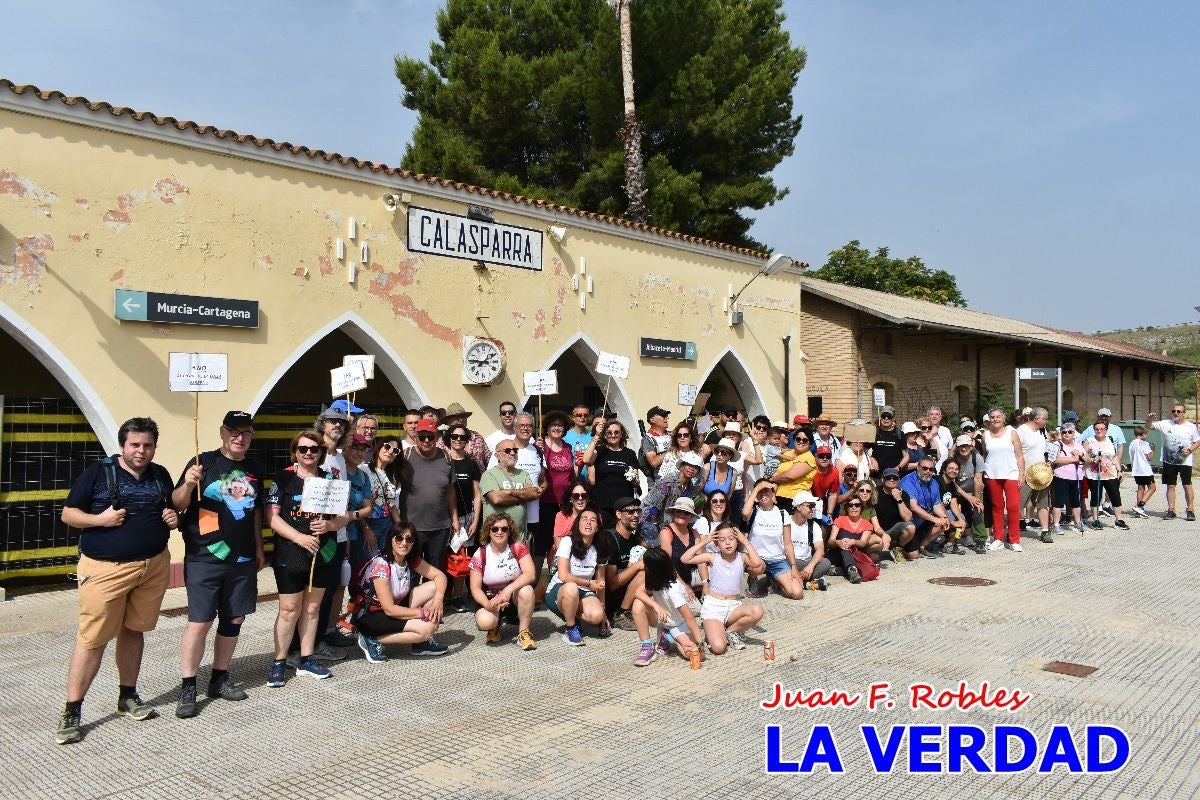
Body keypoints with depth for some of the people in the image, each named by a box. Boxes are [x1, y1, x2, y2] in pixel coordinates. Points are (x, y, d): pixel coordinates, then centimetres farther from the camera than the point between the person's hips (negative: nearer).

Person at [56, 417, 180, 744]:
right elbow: (68, 514, -1)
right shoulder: (98, 472, -4)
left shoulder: (160, 475, 10)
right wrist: (99, 519, -18)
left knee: (133, 631, 14)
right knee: (92, 638, -4)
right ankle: (71, 712, 6)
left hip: (154, 567, 4)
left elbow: (172, 510, 23)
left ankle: (128, 698, 27)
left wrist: (174, 519, 0)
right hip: (105, 569, -4)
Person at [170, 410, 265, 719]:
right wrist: (188, 485, -29)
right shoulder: (204, 462, -6)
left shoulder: (254, 469, 11)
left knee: (234, 619, 11)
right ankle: (187, 688, 6)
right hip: (205, 557, -5)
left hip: (243, 559, 5)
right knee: (199, 622, -4)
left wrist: (258, 547, 18)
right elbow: (178, 503, -9)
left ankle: (220, 679, 25)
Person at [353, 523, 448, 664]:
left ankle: (422, 642, 3)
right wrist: (424, 613, -23)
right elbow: (389, 609, -27)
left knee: (434, 587, -7)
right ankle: (372, 640, -9)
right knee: (426, 629, -25)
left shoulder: (411, 560, -4)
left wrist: (437, 600, -21)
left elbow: (440, 575, -1)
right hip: (369, 616, -8)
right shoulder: (381, 565, -26)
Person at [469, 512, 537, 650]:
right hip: (491, 599, 0)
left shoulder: (518, 548, -10)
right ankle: (496, 626, 8)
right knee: (484, 621, -32)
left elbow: (531, 574, -23)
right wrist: (488, 604, -29)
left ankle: (523, 632, -14)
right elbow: (475, 588, -9)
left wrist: (508, 590, -36)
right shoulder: (480, 555, -9)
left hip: (515, 597, 0)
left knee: (526, 590, -34)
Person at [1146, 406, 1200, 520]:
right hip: (1169, 461, 2)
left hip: (1185, 461, -2)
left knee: (1187, 485, 0)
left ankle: (1190, 510, 8)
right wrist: (1149, 418, -19)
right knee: (1170, 486, 6)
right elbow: (1149, 426, 3)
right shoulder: (1165, 424, 3)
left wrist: (1189, 450, -14)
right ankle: (1171, 510, 12)